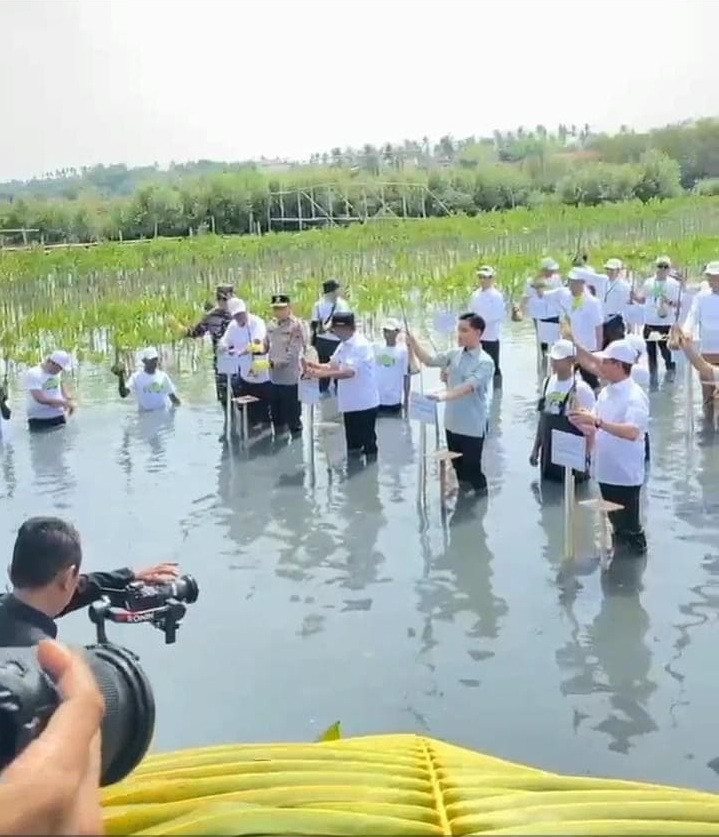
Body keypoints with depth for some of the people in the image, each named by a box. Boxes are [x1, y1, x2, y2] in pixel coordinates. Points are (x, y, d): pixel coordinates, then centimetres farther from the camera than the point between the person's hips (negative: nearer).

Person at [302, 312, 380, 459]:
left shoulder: (361, 345, -20)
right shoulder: (343, 345, 10)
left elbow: (349, 372, -30)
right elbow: (333, 366, 14)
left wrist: (320, 374, -35)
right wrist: (313, 365, -5)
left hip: (365, 404, -9)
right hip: (350, 403, 9)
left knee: (368, 444, 2)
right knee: (352, 444, 17)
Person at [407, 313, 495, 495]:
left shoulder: (485, 362, -17)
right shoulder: (455, 354, 4)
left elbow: (468, 387, -29)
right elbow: (429, 360, 6)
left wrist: (444, 395, -42)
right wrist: (413, 343, -11)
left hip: (473, 426, -7)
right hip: (452, 422, 7)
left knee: (472, 469, 3)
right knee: (458, 466, 20)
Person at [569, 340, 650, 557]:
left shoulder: (635, 396, -16)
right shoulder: (605, 393, 9)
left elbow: (632, 432, -30)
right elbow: (596, 429, 12)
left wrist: (597, 421, -35)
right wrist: (581, 422, -9)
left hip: (625, 475, -8)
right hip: (606, 472, 8)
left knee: (629, 530, 5)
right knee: (617, 527, 21)